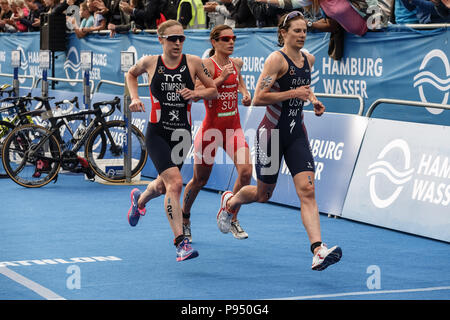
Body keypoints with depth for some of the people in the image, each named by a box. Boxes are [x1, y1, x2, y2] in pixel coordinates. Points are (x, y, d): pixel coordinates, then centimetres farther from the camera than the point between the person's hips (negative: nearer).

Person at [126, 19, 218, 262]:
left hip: (182, 133, 3)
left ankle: (139, 199, 55)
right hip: (157, 133, -3)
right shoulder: (150, 63, -3)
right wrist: (134, 97, 4)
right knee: (175, 183, -21)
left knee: (163, 186, 19)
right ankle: (180, 242, -20)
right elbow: (131, 74, 19)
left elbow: (214, 90, 6)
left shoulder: (193, 62, -2)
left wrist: (196, 93, -12)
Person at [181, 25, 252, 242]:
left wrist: (245, 94, 10)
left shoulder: (236, 63, 6)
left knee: (245, 172, -13)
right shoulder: (206, 65, -12)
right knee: (200, 180, 7)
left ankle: (232, 218, 6)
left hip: (233, 127, 5)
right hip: (211, 128, -5)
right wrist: (221, 78, -27)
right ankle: (184, 219, 30)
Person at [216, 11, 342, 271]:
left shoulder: (309, 59, 8)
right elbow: (258, 98, -19)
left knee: (307, 190, -10)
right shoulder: (276, 59, -14)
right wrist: (293, 93, -22)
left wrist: (313, 99, 10)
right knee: (263, 194, 10)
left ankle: (318, 250, -19)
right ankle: (230, 201, 44)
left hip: (297, 133, 5)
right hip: (273, 131, -5)